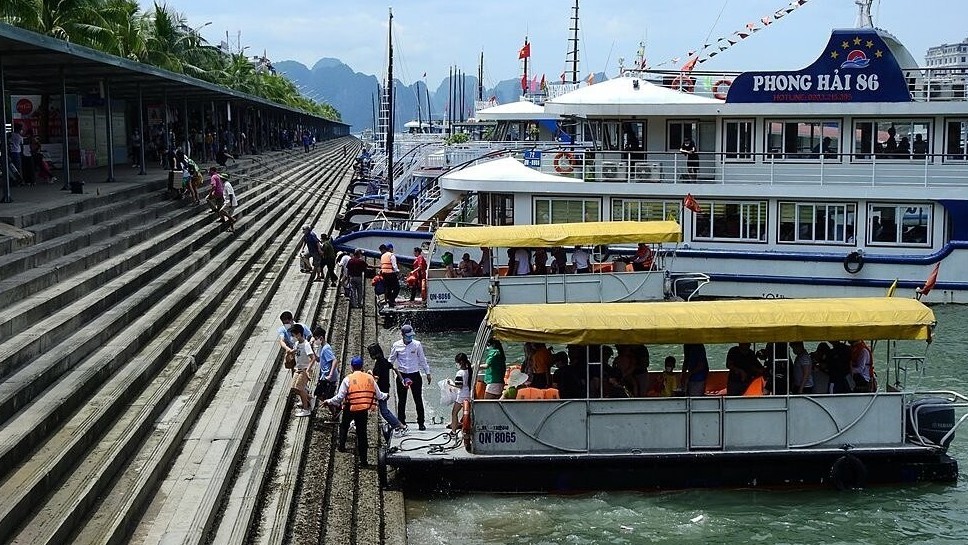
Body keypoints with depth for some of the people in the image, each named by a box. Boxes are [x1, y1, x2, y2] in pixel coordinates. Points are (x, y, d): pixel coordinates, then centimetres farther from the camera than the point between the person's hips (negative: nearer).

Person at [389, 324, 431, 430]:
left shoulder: (417, 344, 0)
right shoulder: (396, 346, -1)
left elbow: (422, 360, 8)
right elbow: (391, 360, 9)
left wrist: (427, 373, 9)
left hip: (415, 375, 0)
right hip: (402, 376, 0)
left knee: (418, 400, 2)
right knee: (401, 401, 3)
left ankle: (421, 423, 9)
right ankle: (401, 423, 10)